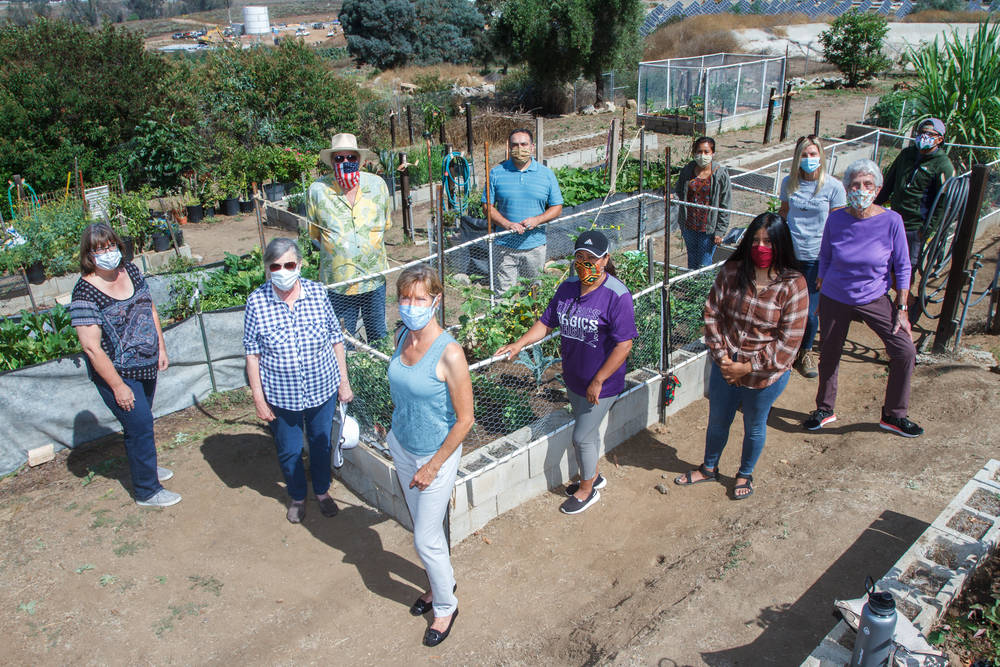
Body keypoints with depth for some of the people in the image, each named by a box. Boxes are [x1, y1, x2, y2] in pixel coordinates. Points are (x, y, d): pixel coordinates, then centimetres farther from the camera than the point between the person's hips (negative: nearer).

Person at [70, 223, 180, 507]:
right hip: (116, 372, -7)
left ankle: (145, 465, 47)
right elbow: (91, 347, -22)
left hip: (146, 365, 7)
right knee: (139, 426, 1)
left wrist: (161, 348, 11)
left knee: (142, 420, 23)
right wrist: (118, 386, -20)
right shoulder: (85, 293, -23)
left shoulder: (131, 271, -1)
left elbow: (150, 309, 14)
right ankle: (147, 491, 18)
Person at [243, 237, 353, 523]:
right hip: (281, 396, -1)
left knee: (321, 443, 21)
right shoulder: (257, 302, -14)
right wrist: (258, 399, -6)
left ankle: (322, 490, 48)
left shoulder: (317, 293, -11)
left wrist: (344, 382, 1)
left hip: (323, 389, 1)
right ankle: (297, 496, 46)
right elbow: (252, 353, -7)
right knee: (289, 451, 18)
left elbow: (336, 339, -1)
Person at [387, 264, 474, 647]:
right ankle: (441, 584, 47)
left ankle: (445, 605, 31)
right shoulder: (402, 338, -7)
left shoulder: (449, 353, -27)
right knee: (424, 526, 23)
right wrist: (395, 432, 16)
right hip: (402, 447, 6)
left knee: (425, 539, 6)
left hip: (436, 455, -6)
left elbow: (465, 419, -21)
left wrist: (433, 466, -16)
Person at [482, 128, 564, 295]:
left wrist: (536, 220, -14)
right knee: (502, 292, 0)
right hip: (505, 245, -1)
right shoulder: (497, 173, 0)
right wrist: (507, 224, -16)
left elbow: (557, 207, 5)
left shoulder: (546, 174, 3)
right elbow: (488, 206, 1)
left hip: (535, 245, 1)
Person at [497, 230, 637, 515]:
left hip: (601, 384, -6)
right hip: (574, 379, 6)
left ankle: (587, 489, 27)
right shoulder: (568, 287, -1)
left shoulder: (617, 295, -22)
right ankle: (593, 476, 45)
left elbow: (624, 345, -22)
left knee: (582, 437, 3)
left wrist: (598, 381, -20)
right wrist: (519, 344, -7)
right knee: (588, 429, 23)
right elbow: (547, 322, 8)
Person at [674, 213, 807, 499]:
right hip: (725, 367, 3)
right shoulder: (731, 271, -9)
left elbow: (789, 341, -17)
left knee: (754, 428, 20)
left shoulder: (793, 285, -18)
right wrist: (721, 355, -13)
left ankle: (745, 474, 46)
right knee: (717, 421, 22)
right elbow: (712, 313, -3)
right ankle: (709, 468, 48)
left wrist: (748, 367, -18)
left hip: (765, 375, -3)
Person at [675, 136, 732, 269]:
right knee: (692, 262, 18)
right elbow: (679, 191, 12)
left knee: (704, 266, 2)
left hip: (708, 228, -4)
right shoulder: (688, 170, 0)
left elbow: (725, 207, -7)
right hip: (689, 226, 4)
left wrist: (720, 231, -10)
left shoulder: (721, 174, -10)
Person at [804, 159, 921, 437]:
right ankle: (824, 409, 34)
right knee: (829, 356, 10)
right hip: (835, 299, 1)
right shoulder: (836, 219, -11)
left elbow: (902, 268, -6)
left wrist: (901, 310, -6)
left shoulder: (891, 220, -14)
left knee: (905, 352, -6)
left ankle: (893, 415, 15)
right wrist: (822, 296, 7)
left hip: (875, 300, 0)